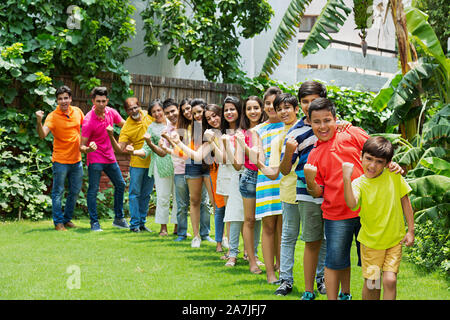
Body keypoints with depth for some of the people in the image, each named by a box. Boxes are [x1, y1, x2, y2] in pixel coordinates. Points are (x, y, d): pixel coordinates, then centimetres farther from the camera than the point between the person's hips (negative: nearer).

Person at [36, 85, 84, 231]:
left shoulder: (77, 111, 1)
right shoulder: (53, 116, -14)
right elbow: (42, 135, -26)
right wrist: (39, 122, -44)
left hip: (76, 160, 5)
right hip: (60, 160, -5)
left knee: (75, 191, 14)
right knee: (58, 192, 0)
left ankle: (67, 219, 28)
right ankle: (58, 222, 10)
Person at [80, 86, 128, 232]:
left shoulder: (111, 112, -4)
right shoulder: (88, 121, -20)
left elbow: (124, 125, 15)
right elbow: (82, 146, -18)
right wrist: (88, 149, -39)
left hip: (110, 157, 7)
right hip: (95, 159, -7)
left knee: (120, 185, 13)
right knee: (93, 189, -7)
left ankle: (119, 219, 25)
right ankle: (94, 222, 2)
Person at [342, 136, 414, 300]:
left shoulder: (394, 176, -8)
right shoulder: (359, 183, -14)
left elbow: (405, 201, 4)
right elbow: (352, 204, -35)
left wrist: (411, 231, 3)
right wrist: (346, 178, -45)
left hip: (394, 239, 1)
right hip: (371, 241, -1)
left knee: (390, 280, -7)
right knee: (371, 283, 6)